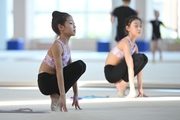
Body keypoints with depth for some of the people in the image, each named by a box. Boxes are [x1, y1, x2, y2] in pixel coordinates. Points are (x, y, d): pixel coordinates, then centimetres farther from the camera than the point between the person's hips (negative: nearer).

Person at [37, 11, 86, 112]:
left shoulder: (66, 46, 10)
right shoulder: (57, 45, -18)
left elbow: (72, 72, 12)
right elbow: (59, 71, -25)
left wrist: (76, 95, 11)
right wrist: (62, 95, -29)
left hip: (54, 79, 9)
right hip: (46, 82, -9)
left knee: (80, 66, 5)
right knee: (79, 66, -18)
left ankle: (56, 95, 5)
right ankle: (56, 97, -11)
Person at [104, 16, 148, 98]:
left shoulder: (135, 46, 7)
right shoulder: (126, 42, -20)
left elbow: (139, 67, 6)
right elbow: (130, 67, -27)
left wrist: (140, 89, 0)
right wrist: (132, 90, -33)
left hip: (118, 71, 8)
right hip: (110, 72, -8)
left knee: (144, 58, -3)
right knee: (139, 58, -23)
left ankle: (121, 83, 1)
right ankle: (121, 86, -10)